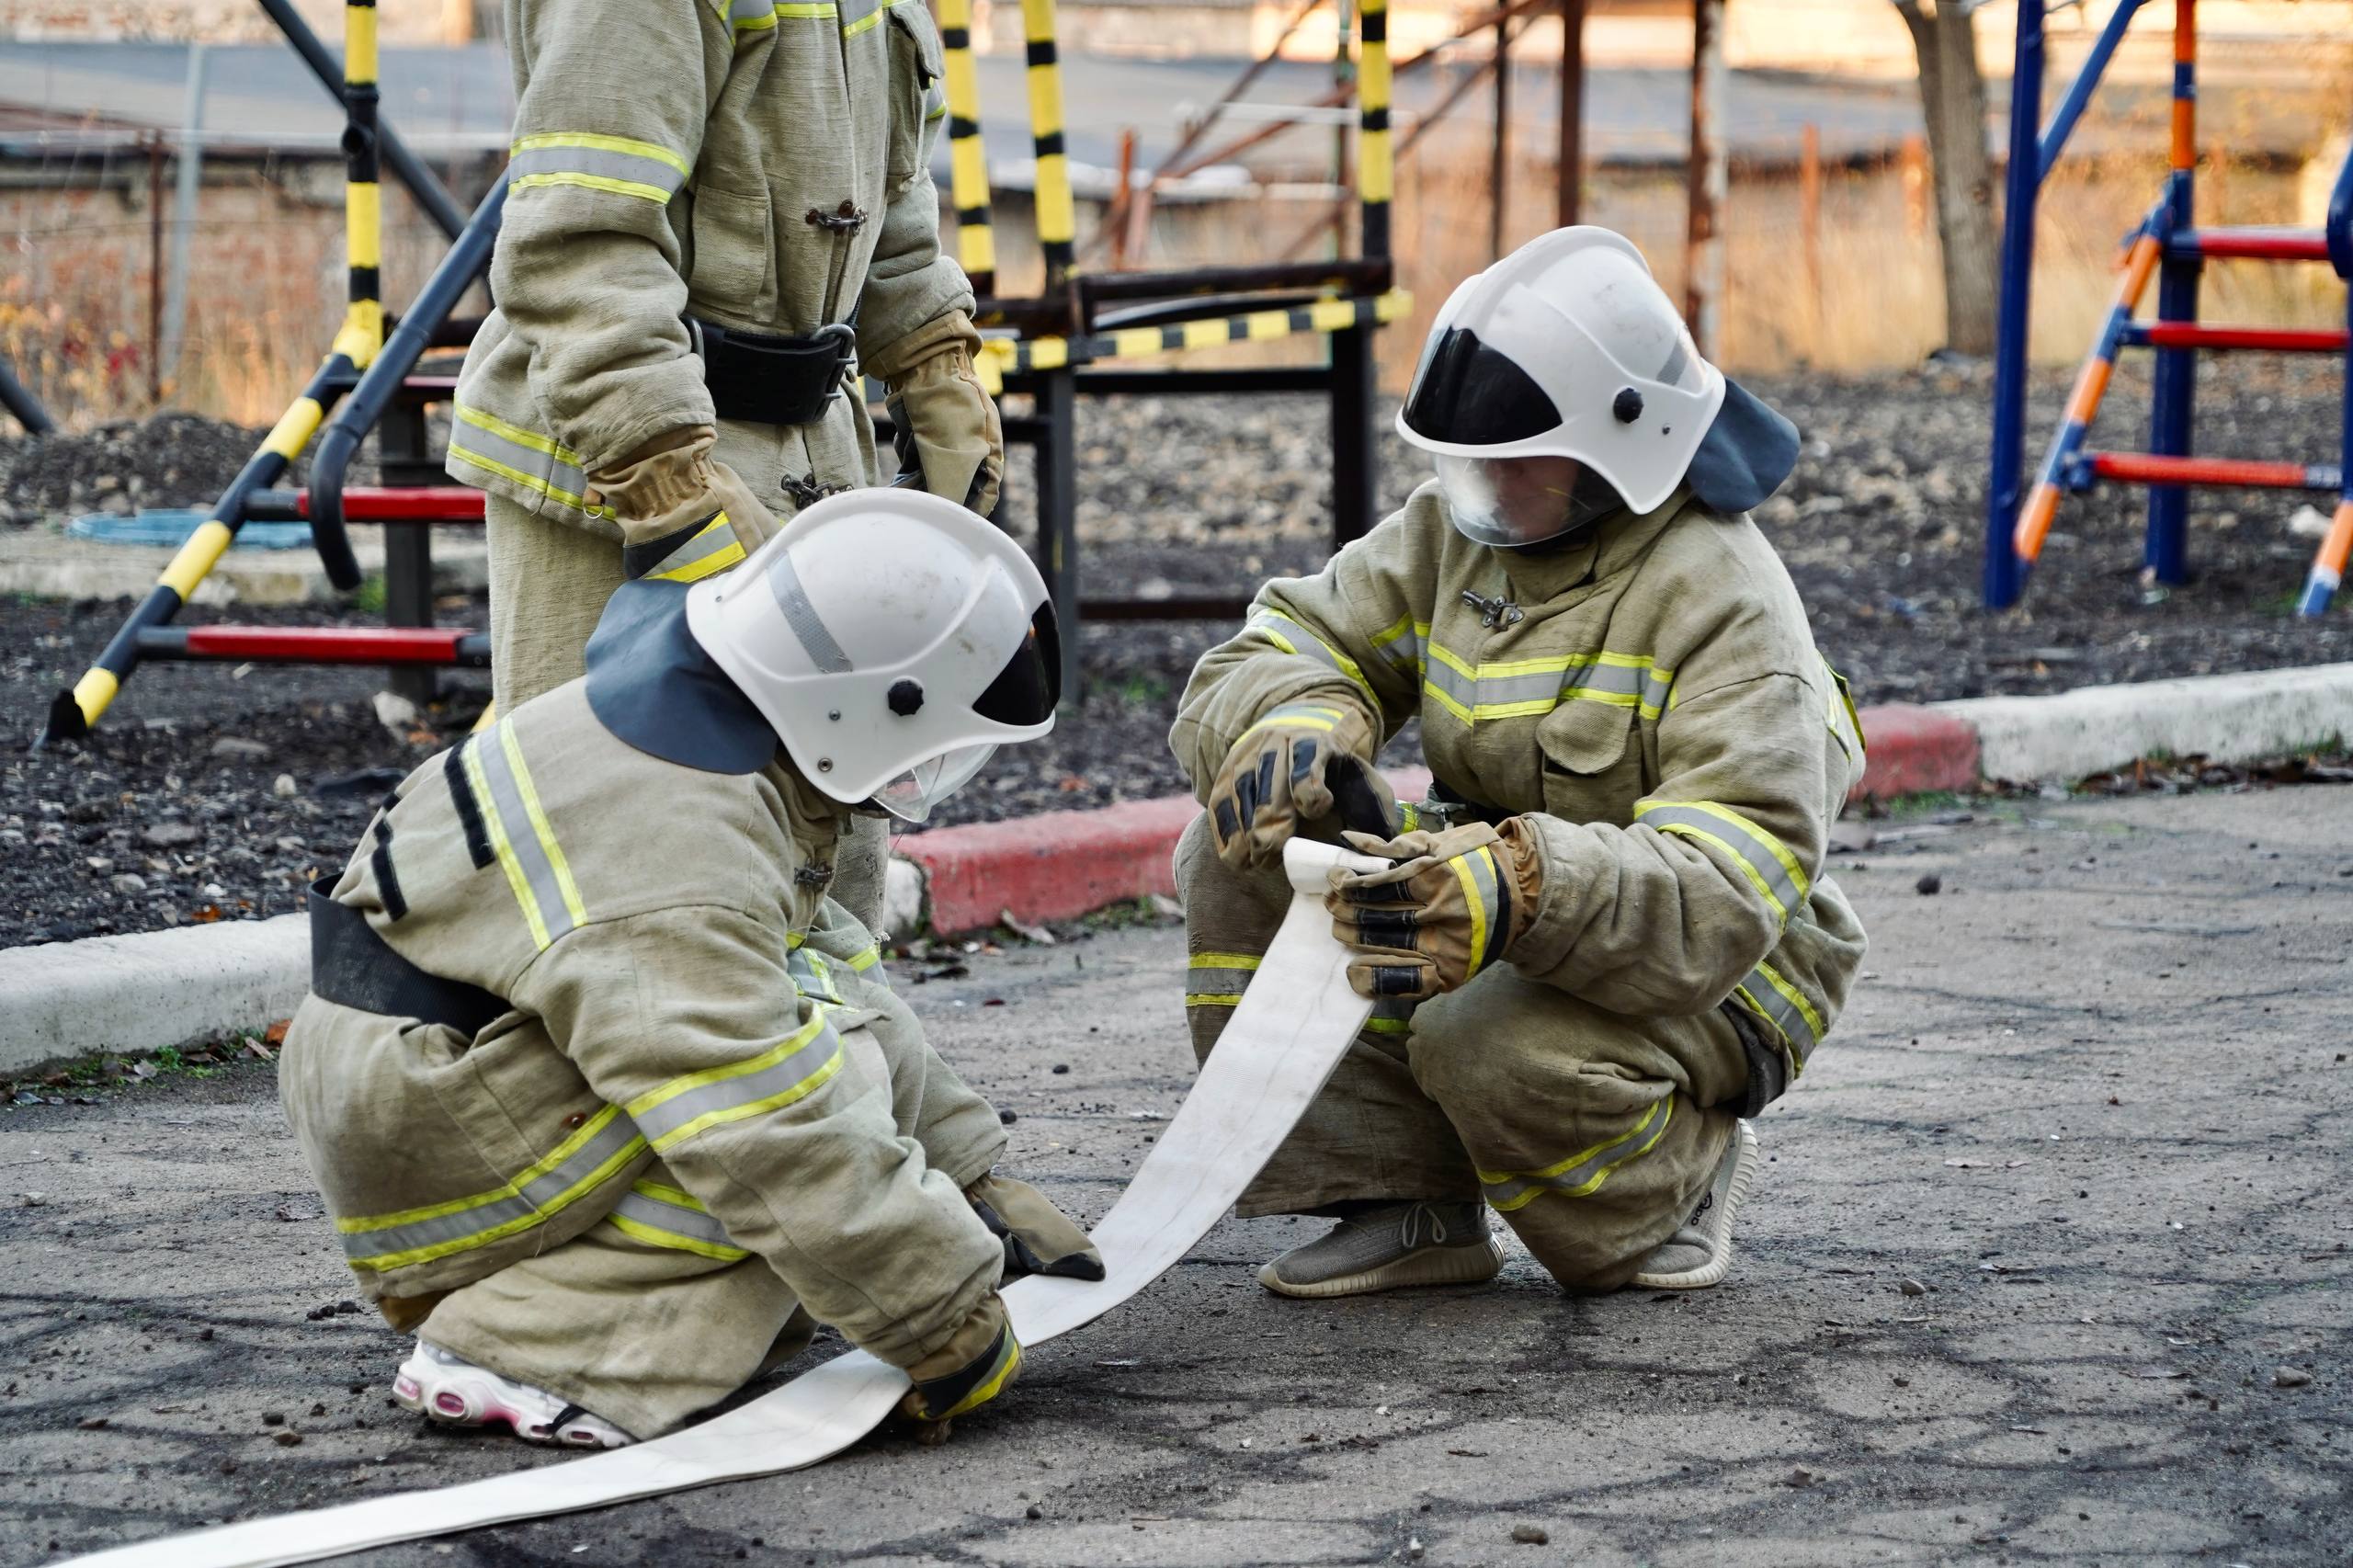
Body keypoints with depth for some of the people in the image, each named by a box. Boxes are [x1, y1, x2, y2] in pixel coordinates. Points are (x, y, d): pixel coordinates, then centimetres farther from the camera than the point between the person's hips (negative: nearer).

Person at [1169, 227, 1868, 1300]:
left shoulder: (1721, 598, -22)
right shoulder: (1455, 529, 0)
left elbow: (1734, 885, -33)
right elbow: (1273, 656, 0)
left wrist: (1525, 893, -51)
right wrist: (1301, 727, -28)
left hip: (1716, 971, -7)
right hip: (1495, 911, 7)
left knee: (1493, 1042, -37)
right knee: (1242, 851, -13)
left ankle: (1677, 1181, -1)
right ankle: (1407, 1206, -8)